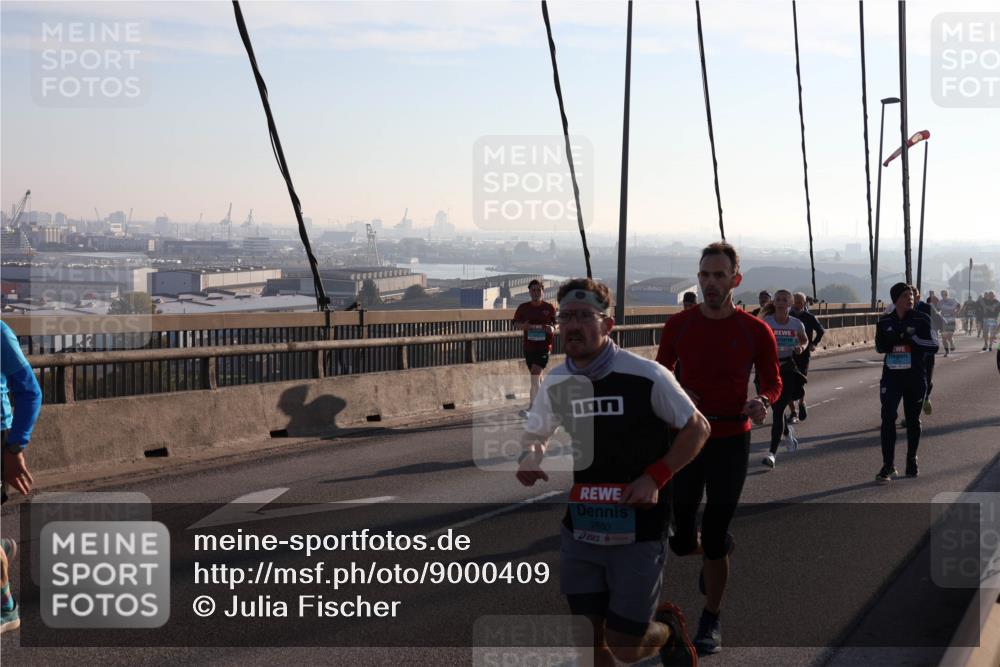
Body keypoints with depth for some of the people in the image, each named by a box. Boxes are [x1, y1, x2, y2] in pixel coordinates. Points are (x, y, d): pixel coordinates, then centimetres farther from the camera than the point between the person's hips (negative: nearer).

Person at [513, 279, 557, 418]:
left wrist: (552, 329, -21)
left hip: (544, 346, -4)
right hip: (529, 346, 4)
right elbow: (516, 323, 9)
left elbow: (556, 325, 2)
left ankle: (532, 407, -16)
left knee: (535, 376, -16)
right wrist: (523, 326, -13)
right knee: (537, 376, 17)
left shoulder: (549, 308, -4)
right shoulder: (523, 307, 2)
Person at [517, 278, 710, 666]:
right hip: (579, 530, 4)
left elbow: (697, 428, -5)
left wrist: (654, 478, -16)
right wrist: (530, 458, -6)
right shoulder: (556, 383, 0)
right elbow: (534, 435, 17)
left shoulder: (646, 376, -15)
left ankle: (668, 630, 35)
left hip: (637, 530, -4)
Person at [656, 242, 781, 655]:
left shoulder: (755, 331, -7)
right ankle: (718, 549, 42)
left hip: (731, 442, -2)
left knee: (714, 541, 0)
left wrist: (764, 401, -16)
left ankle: (711, 622, 18)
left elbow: (773, 381, 6)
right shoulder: (678, 326, -3)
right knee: (682, 541, 6)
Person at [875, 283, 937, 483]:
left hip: (915, 376, 0)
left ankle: (912, 461, 26)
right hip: (891, 376, 0)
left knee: (913, 420, 10)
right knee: (888, 418, -11)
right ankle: (888, 465, -11)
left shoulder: (922, 320, -2)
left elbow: (933, 346, -7)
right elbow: (880, 347, -2)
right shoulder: (885, 321, 4)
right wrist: (902, 337, -18)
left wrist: (910, 338, -19)